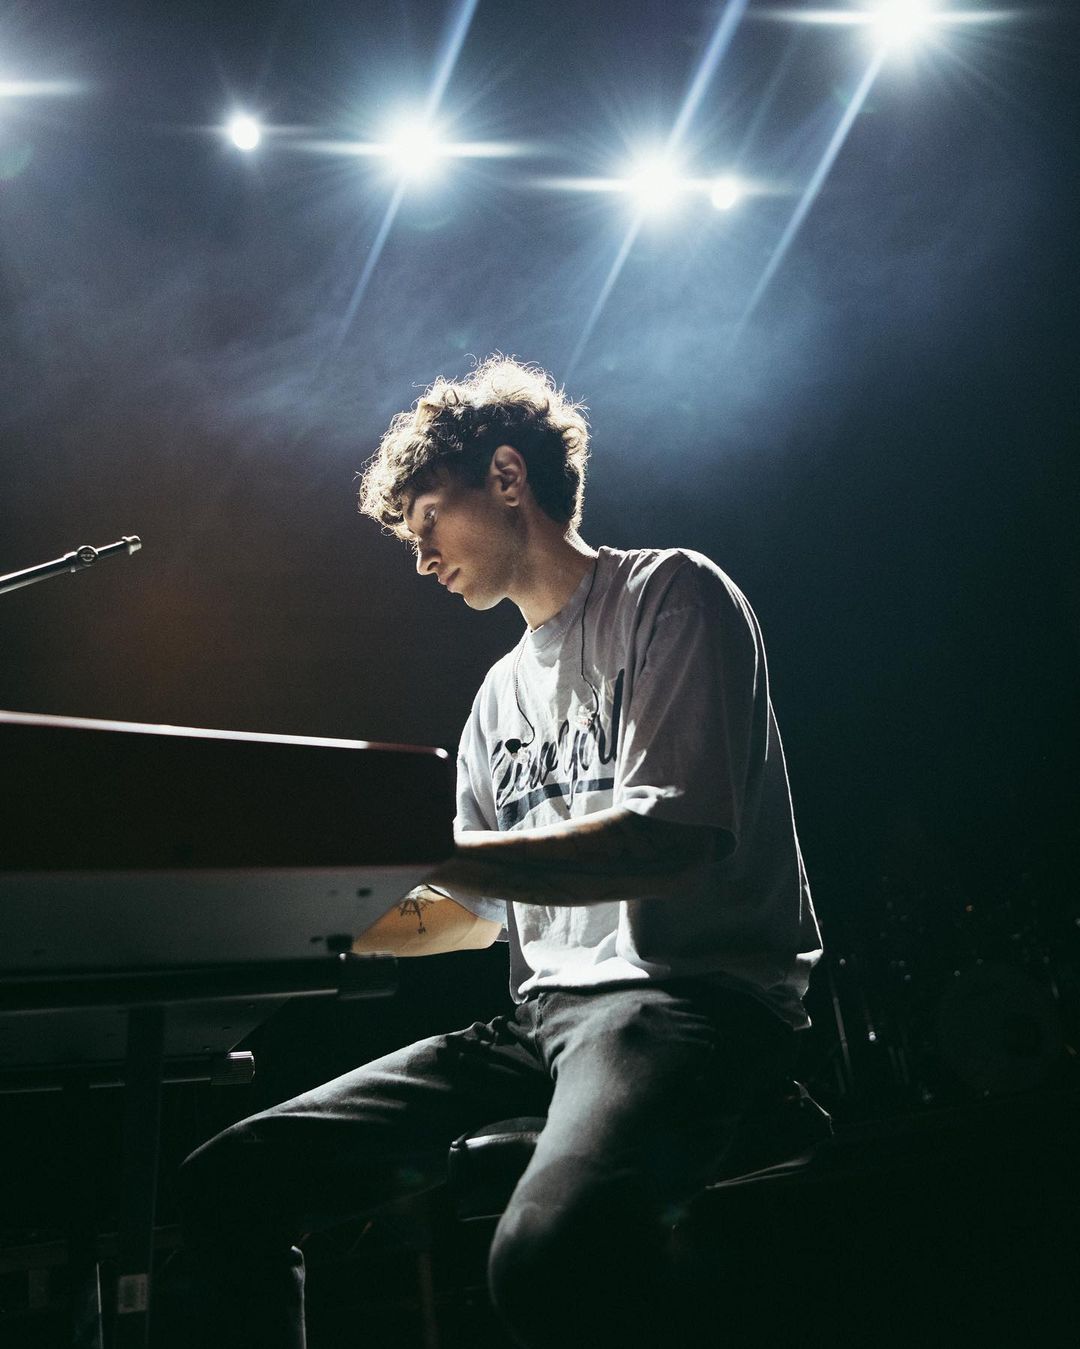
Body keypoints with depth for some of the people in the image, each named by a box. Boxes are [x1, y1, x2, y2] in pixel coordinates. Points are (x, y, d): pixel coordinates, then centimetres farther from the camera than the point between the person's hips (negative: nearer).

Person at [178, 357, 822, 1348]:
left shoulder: (670, 594, -1)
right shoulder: (505, 692, 22)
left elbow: (675, 836, -16)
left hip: (694, 993, -7)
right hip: (542, 1011, 8)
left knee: (551, 1250, -40)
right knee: (228, 1182, -4)